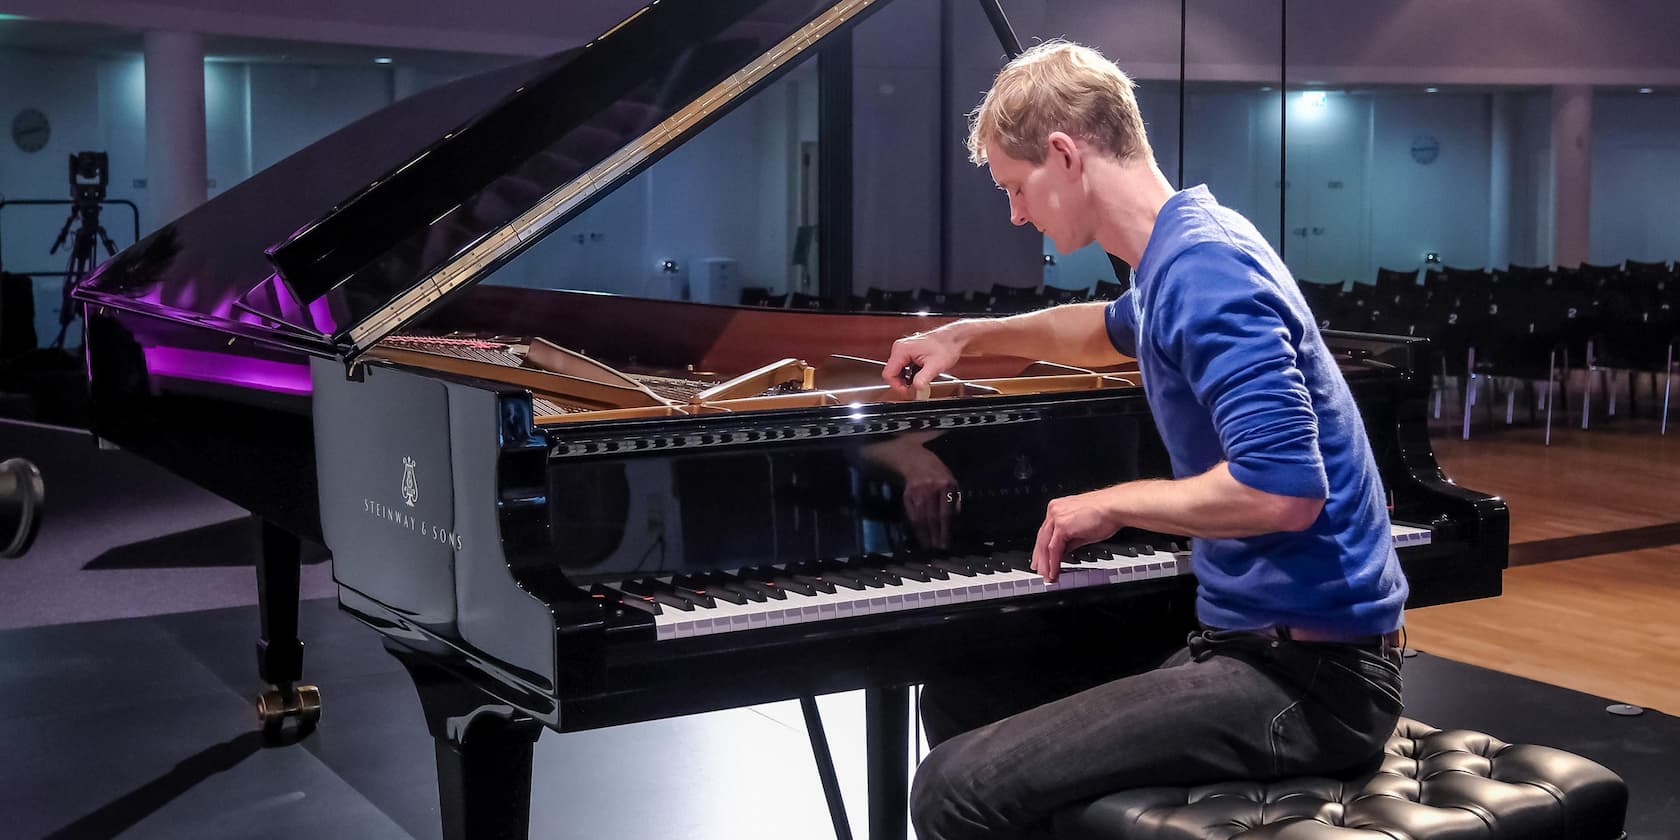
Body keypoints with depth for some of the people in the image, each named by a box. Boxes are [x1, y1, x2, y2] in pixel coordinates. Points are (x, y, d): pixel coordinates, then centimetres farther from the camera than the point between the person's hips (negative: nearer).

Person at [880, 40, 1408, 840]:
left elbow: (1285, 488, -29)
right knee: (960, 699, 17)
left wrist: (1114, 505, -15)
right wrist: (968, 336, 43)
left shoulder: (1203, 267, -19)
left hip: (1307, 672, -10)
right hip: (1255, 633, 10)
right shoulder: (1186, 251, 13)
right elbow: (1115, 330, 38)